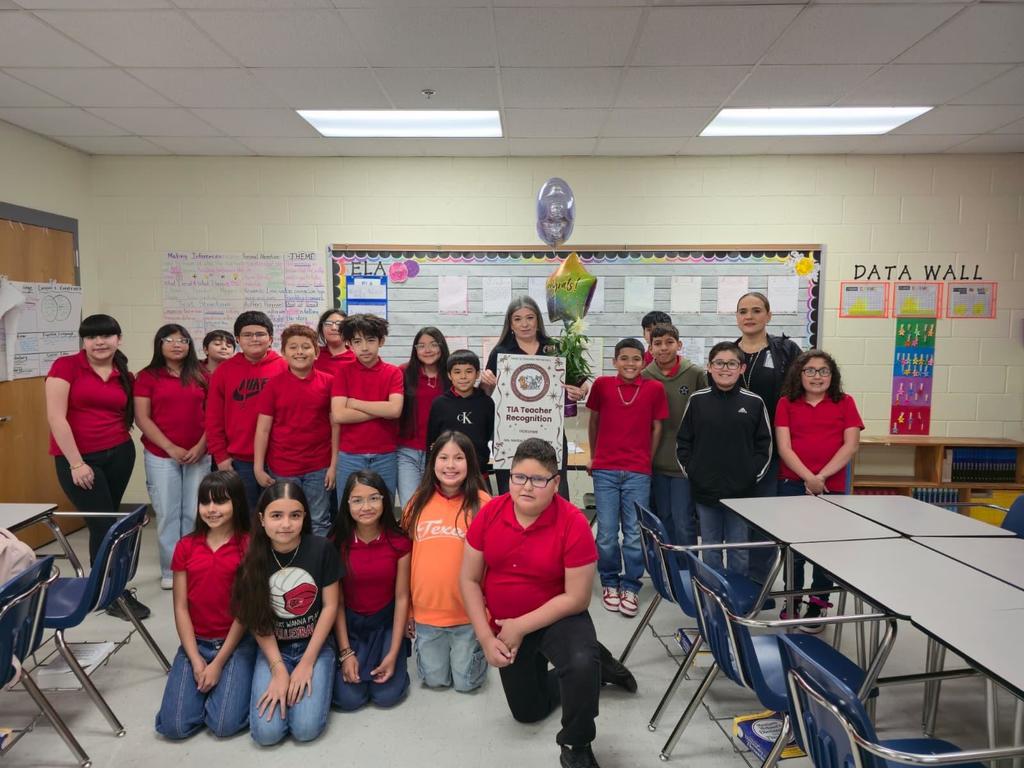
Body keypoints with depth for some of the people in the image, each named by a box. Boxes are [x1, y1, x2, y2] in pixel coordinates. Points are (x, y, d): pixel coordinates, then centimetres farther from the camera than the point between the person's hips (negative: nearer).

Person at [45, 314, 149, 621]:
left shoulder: (125, 376, 7)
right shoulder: (66, 366, -7)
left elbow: (131, 416, 10)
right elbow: (56, 417, -11)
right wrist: (76, 463, -13)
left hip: (119, 454, 4)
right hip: (77, 459, -4)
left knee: (107, 520, 12)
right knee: (103, 524, -1)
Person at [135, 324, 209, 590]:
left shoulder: (201, 376, 7)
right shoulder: (147, 376, 1)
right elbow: (142, 418, -4)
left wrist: (201, 446, -7)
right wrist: (171, 448, -12)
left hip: (199, 455, 1)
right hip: (161, 456, -1)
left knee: (195, 513, 5)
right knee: (167, 513, 4)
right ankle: (170, 570, 15)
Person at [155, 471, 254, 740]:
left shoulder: (249, 546, -10)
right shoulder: (185, 546, 1)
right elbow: (180, 607, 1)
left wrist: (219, 663, -12)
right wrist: (196, 661, -8)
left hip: (237, 643, -3)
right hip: (196, 642, 3)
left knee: (224, 724, -16)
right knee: (174, 726, -9)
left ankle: (228, 679, 14)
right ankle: (206, 681, 18)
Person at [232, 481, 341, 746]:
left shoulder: (322, 549, -15)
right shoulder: (253, 558, -10)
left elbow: (330, 607, -9)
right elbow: (257, 620, -5)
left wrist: (307, 663, -11)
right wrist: (278, 669, -12)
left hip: (316, 645, -1)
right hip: (273, 649, 2)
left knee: (306, 728, -17)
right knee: (266, 732, -14)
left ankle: (318, 677, 11)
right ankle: (284, 685, 14)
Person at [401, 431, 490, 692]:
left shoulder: (481, 503, -12)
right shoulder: (419, 502, -1)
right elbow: (406, 556, 6)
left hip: (468, 612, -2)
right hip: (426, 610, 3)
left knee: (465, 683, 10)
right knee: (435, 679, 14)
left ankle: (475, 643, 37)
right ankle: (423, 642, 41)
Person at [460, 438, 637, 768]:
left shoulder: (574, 523, -25)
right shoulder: (489, 513, -15)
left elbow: (576, 598, -21)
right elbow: (469, 580, -7)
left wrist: (521, 626, -21)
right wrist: (485, 638, -14)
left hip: (558, 618, -4)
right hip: (504, 625, 4)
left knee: (581, 663, -36)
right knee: (528, 712, 16)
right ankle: (594, 667, 37)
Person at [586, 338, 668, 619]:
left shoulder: (654, 389, 0)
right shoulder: (602, 384, 0)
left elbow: (656, 428, 8)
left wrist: (647, 460, 9)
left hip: (638, 473, 0)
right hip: (605, 471, 0)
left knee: (635, 534, 1)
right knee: (607, 534, 4)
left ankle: (630, 587, 18)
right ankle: (610, 583, 24)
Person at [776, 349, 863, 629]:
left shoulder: (845, 403, 5)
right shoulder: (787, 403, 5)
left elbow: (851, 446, -2)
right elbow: (784, 447, -2)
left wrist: (821, 476, -11)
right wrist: (808, 477, -14)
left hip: (832, 486, 0)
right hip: (793, 484, 1)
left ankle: (817, 606, 18)